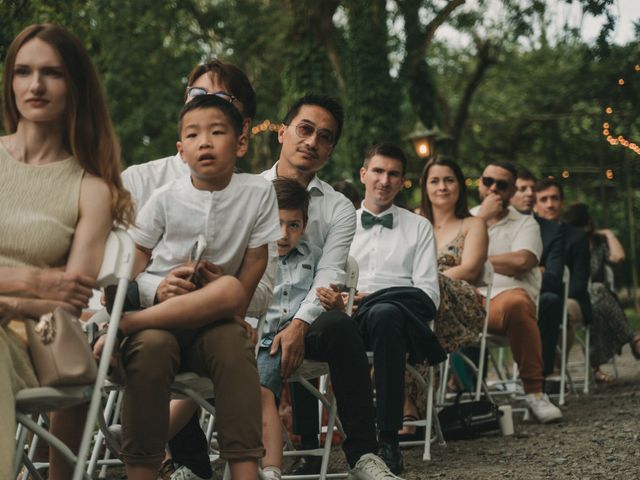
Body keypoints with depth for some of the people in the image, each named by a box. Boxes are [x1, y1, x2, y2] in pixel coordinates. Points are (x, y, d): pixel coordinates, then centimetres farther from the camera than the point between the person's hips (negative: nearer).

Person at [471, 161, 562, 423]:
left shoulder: (525, 223, 17)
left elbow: (521, 261, -4)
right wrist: (482, 218, 4)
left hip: (507, 295, -1)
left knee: (515, 302, -39)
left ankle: (534, 391, -27)